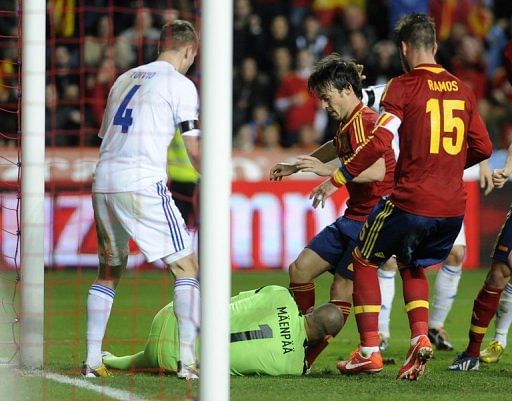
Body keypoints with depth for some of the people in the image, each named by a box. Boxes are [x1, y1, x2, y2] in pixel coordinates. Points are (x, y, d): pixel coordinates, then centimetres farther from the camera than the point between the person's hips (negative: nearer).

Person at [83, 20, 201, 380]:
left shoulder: (125, 79, 19)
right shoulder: (181, 84, 0)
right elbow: (195, 148, -3)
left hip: (103, 184, 6)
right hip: (142, 185, -6)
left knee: (109, 271, 19)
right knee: (187, 267, 1)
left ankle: (92, 360, 14)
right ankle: (188, 360, -7)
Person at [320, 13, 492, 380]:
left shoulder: (403, 87, -7)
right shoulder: (462, 90, 10)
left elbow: (380, 142, -17)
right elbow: (483, 148, 15)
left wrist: (338, 178, -10)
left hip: (410, 200, -5)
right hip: (453, 207, 6)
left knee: (365, 261, 15)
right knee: (411, 265, 28)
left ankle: (369, 352, 7)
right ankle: (420, 338, 8)